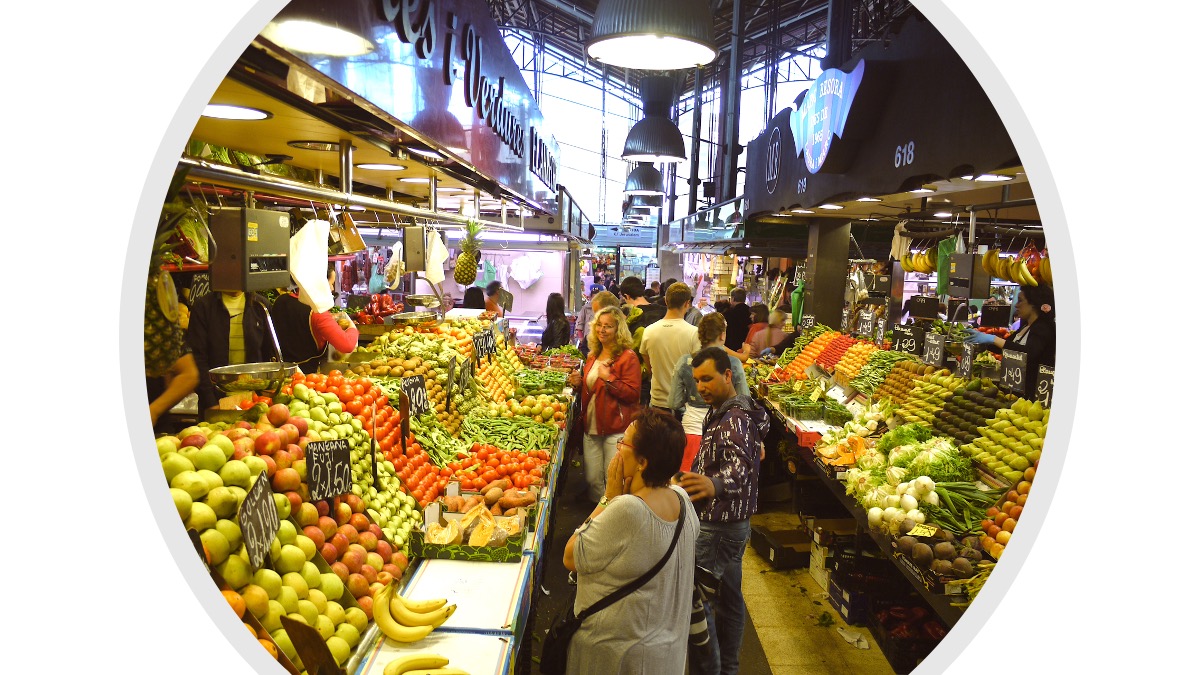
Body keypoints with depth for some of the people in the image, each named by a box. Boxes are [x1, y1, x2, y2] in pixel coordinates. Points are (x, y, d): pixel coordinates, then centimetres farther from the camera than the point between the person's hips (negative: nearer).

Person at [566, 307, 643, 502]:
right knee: (592, 479, 11)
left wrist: (609, 379, -23)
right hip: (591, 426, 7)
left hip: (616, 429, -7)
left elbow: (633, 393, -17)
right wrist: (578, 382, 9)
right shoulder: (593, 355, 14)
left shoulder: (628, 357, -9)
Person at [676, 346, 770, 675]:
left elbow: (740, 466, -41)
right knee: (729, 598, 20)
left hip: (717, 527, -11)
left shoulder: (734, 420, -25)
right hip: (732, 523, 11)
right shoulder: (725, 411, 8)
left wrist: (715, 484, -63)